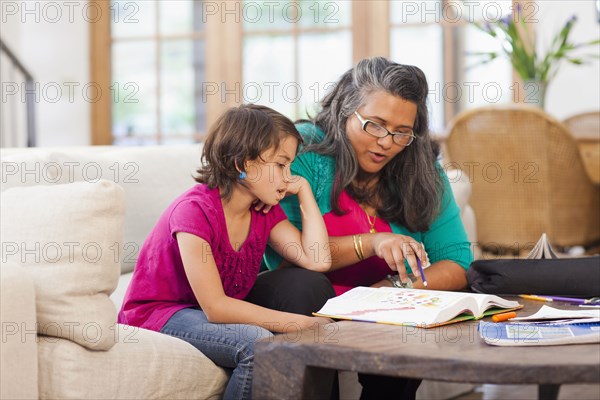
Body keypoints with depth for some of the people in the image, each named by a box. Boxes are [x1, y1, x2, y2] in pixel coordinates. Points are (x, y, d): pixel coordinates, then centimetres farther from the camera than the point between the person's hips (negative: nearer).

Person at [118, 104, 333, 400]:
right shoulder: (195, 210, -23)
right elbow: (214, 307, -27)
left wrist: (304, 191, -7)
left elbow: (317, 261, -11)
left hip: (216, 316, 7)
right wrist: (302, 323, -29)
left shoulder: (266, 212, 1)